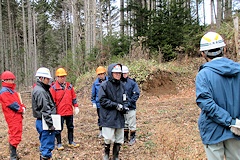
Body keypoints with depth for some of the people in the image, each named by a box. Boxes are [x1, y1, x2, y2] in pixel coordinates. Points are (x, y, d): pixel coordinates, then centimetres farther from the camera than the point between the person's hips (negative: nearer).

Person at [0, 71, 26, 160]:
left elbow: (18, 100, 19)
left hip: (17, 116, 10)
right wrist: (21, 109, -8)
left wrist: (23, 107, 1)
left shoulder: (11, 90, 18)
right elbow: (12, 104, -19)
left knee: (15, 135, 16)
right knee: (15, 136, -7)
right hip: (13, 117, -10)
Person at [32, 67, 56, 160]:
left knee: (44, 144, 20)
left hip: (43, 121, 10)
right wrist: (51, 124, -20)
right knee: (47, 145, -3)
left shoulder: (41, 89, 14)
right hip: (44, 122, -10)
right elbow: (45, 110, -22)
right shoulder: (40, 91, -18)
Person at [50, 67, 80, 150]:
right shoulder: (54, 87, -8)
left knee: (70, 127, 16)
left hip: (69, 111, 5)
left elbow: (74, 97, 12)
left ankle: (71, 142, 30)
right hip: (59, 112, -5)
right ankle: (59, 143, 20)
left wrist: (76, 106, 8)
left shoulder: (69, 86, 6)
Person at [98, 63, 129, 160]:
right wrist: (116, 105, -15)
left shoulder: (121, 85, 8)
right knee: (109, 138, -3)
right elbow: (102, 100, -12)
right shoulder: (105, 85, -9)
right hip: (108, 117, -5)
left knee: (119, 139, 10)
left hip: (119, 117, 5)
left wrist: (124, 107, 0)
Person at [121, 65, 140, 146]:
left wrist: (130, 102, -14)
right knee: (123, 123, 16)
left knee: (132, 124, 4)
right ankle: (125, 137, 30)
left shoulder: (132, 82, -5)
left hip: (130, 107, -3)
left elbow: (136, 94, -7)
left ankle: (132, 138, 19)